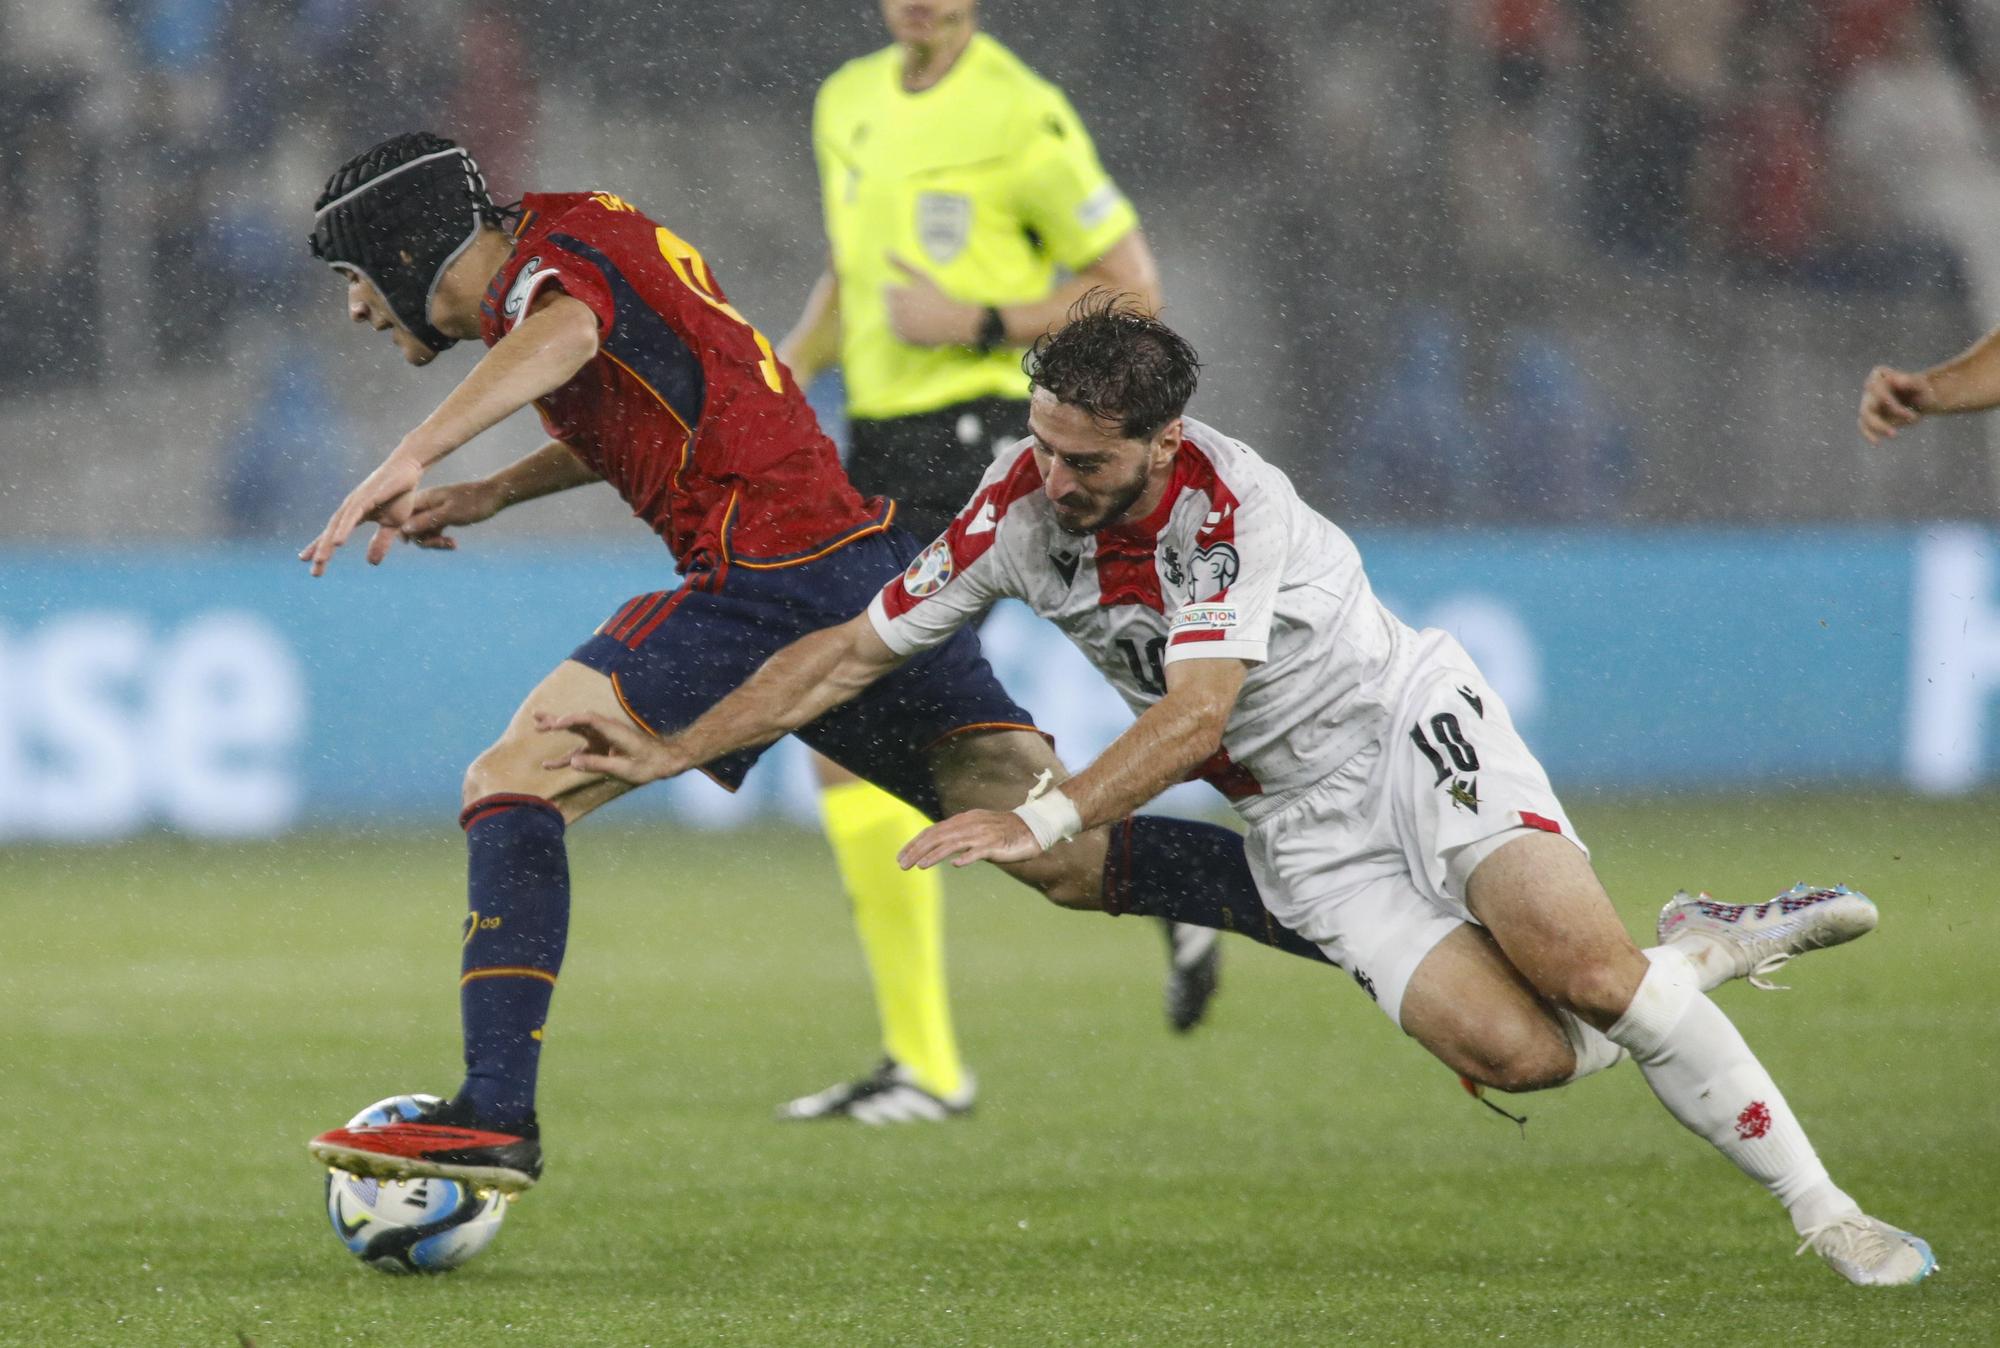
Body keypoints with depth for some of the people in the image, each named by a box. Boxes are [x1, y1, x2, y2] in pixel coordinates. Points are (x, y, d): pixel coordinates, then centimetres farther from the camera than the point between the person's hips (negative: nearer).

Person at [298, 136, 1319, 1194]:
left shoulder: (546, 260, -3)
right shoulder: (590, 231, 25)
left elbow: (563, 336, -30)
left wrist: (409, 460, -40)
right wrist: (493, 495, 38)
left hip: (770, 576, -9)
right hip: (874, 561, 9)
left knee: (513, 786, -6)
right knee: (1069, 855, 0)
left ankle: (495, 1115, -17)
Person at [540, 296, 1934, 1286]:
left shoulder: (1225, 499, -26)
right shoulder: (1019, 508, -10)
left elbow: (1198, 711, -36)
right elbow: (853, 651, 0)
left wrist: (1041, 820, -45)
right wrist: (670, 752, -1)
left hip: (1408, 726, -4)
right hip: (1298, 820, 4)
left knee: (1583, 969, -25)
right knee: (1508, 1049, -19)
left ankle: (1819, 1203, -9)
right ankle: (1699, 950, 10)